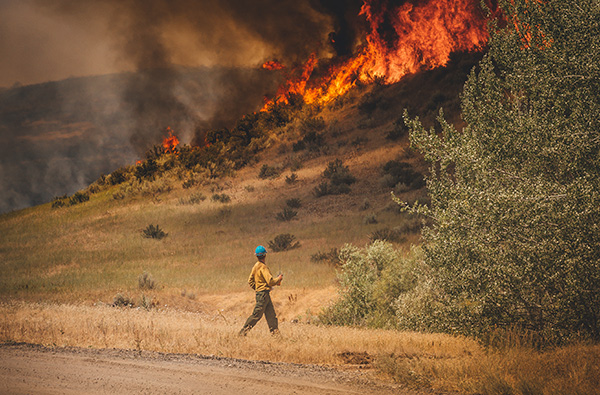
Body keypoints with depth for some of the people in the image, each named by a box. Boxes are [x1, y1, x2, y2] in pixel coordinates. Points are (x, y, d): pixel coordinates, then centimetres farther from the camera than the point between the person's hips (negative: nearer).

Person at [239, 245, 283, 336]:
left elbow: (250, 281, 16)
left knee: (271, 314, 9)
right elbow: (270, 281, -22)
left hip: (259, 291, 9)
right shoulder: (263, 267, -17)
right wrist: (278, 279, -6)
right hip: (263, 293, -9)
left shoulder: (255, 266, 11)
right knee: (257, 315, -6)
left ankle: (275, 332, 8)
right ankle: (243, 331, -3)